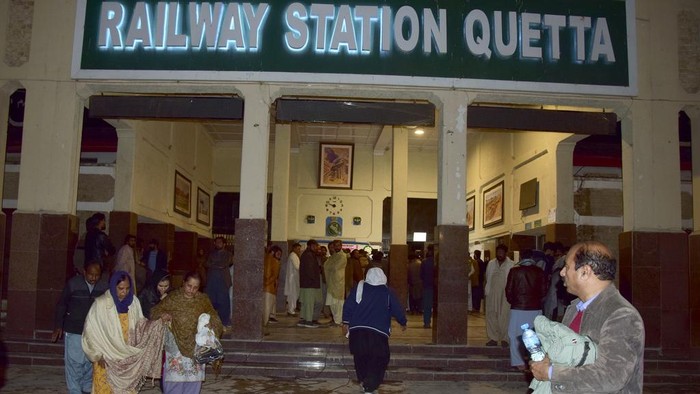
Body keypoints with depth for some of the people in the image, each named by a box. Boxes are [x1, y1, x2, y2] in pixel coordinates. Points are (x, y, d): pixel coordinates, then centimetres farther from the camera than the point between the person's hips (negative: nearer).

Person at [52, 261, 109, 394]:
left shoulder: (104, 286, -5)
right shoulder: (73, 283, -9)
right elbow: (61, 305, 1)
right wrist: (58, 326, 1)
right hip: (73, 331, -2)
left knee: (90, 362, 9)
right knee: (74, 362, 1)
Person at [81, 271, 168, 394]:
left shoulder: (133, 302, -3)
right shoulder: (101, 303, -15)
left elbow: (140, 324, 4)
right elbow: (91, 330, -10)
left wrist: (160, 322, -10)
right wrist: (98, 354, -10)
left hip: (128, 356, 3)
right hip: (106, 357, -3)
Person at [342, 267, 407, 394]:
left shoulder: (359, 288, 6)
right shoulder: (387, 292, 5)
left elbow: (348, 305, 3)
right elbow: (398, 309, 11)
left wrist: (346, 322, 11)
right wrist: (403, 323, 28)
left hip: (357, 330, 2)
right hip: (378, 333, -2)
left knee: (360, 358, 17)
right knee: (379, 360, 7)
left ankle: (363, 381, 20)